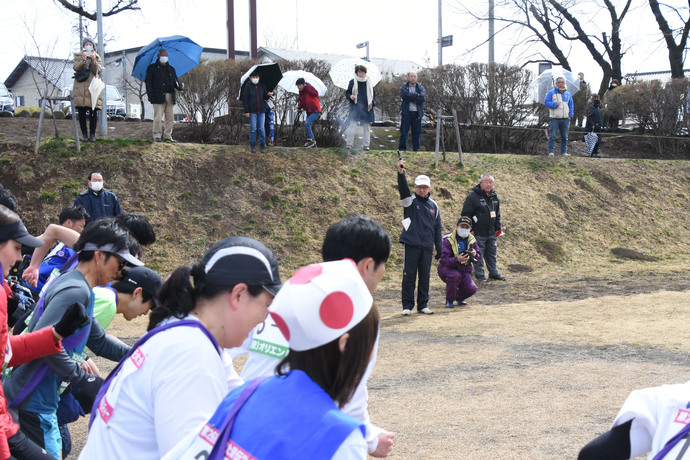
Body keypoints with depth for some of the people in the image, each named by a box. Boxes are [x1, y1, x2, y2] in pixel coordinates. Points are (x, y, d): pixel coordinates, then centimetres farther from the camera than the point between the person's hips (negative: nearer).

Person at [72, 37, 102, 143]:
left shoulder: (97, 57, 14)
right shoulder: (78, 56, 13)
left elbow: (99, 70, 0)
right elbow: (75, 68, -4)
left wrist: (94, 61, -16)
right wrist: (83, 60, -20)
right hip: (80, 88, 0)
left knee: (93, 113, -4)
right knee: (81, 113, -2)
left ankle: (92, 134, 2)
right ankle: (84, 134, 5)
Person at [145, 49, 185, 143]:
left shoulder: (171, 69, 22)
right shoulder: (152, 68, 7)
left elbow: (176, 82, 19)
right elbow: (148, 83, 1)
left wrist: (180, 86, -7)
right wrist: (151, 96, -11)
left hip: (170, 97, 5)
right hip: (158, 97, -5)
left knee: (170, 118, 3)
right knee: (158, 117, -9)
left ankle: (167, 136, 9)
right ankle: (157, 136, -4)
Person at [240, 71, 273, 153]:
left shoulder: (262, 86, 9)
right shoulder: (248, 86, -2)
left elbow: (265, 97, 17)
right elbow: (245, 99, -3)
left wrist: (268, 95, -8)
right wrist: (246, 111, -9)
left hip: (261, 110, 3)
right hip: (252, 111, -3)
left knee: (261, 129, 1)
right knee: (253, 128, -1)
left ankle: (262, 145, 8)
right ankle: (252, 145, 10)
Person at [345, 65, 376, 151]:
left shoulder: (369, 82, 10)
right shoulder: (352, 82, 3)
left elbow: (374, 94, 17)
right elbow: (347, 93, 6)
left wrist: (373, 103, 2)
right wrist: (350, 96, -16)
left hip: (366, 108, 3)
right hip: (355, 108, -3)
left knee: (366, 127, 5)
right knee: (352, 126, -9)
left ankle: (366, 145, 10)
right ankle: (348, 144, -8)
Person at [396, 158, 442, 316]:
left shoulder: (433, 206, 13)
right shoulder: (410, 201, 3)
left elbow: (438, 228, 15)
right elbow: (403, 189, -17)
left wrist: (439, 248, 11)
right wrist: (401, 172, -34)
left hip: (427, 247, 3)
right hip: (411, 245, -3)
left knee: (425, 277, 8)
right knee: (409, 276, -1)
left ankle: (423, 305, 17)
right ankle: (407, 306, 5)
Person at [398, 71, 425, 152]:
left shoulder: (420, 87, 9)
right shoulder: (404, 87, 5)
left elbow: (423, 98, -7)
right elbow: (404, 95, -15)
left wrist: (410, 98, -10)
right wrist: (416, 95, -10)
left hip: (417, 113, 2)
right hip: (406, 112, -2)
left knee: (417, 132, 4)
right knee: (404, 131, -2)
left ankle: (416, 149, 13)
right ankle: (402, 149, 5)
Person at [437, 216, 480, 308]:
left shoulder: (472, 240, 2)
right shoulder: (448, 240, -15)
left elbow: (478, 255, 11)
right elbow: (444, 260, -22)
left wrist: (475, 254, -16)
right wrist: (457, 260, -40)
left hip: (464, 269, 4)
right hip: (447, 268, -4)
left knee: (471, 289, -20)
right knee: (455, 275, -39)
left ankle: (459, 298, 18)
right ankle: (449, 301, -16)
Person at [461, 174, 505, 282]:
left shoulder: (494, 197, 10)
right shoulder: (473, 196, -12)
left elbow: (497, 214, 22)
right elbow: (466, 214, -11)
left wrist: (498, 227, 17)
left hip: (491, 233, 6)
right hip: (478, 233, -6)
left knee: (492, 254, 14)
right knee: (479, 255, 1)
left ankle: (494, 273, 25)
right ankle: (479, 274, 13)